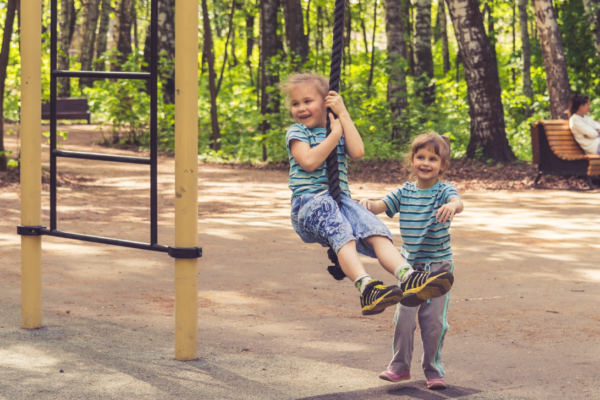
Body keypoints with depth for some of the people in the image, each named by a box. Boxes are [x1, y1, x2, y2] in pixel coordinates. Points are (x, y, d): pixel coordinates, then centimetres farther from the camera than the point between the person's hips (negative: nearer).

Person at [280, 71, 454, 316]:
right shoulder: (297, 132, 8)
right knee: (341, 232, -37)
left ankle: (408, 277, -45)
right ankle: (366, 287, -57)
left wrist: (343, 115, 3)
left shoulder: (338, 128, 22)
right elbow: (309, 161, -13)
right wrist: (335, 134, -5)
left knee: (376, 231, -24)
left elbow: (357, 152, 1)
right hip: (309, 202, -5)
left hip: (340, 201, 5)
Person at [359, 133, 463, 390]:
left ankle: (434, 370, 15)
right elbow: (381, 206, -7)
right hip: (409, 265, 3)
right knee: (404, 316, -1)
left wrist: (452, 206, -56)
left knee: (434, 320, 0)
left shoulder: (444, 191, -10)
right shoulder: (404, 192, 2)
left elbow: (457, 202, -31)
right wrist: (367, 204, -30)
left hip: (439, 266, -3)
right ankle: (400, 367, 15)